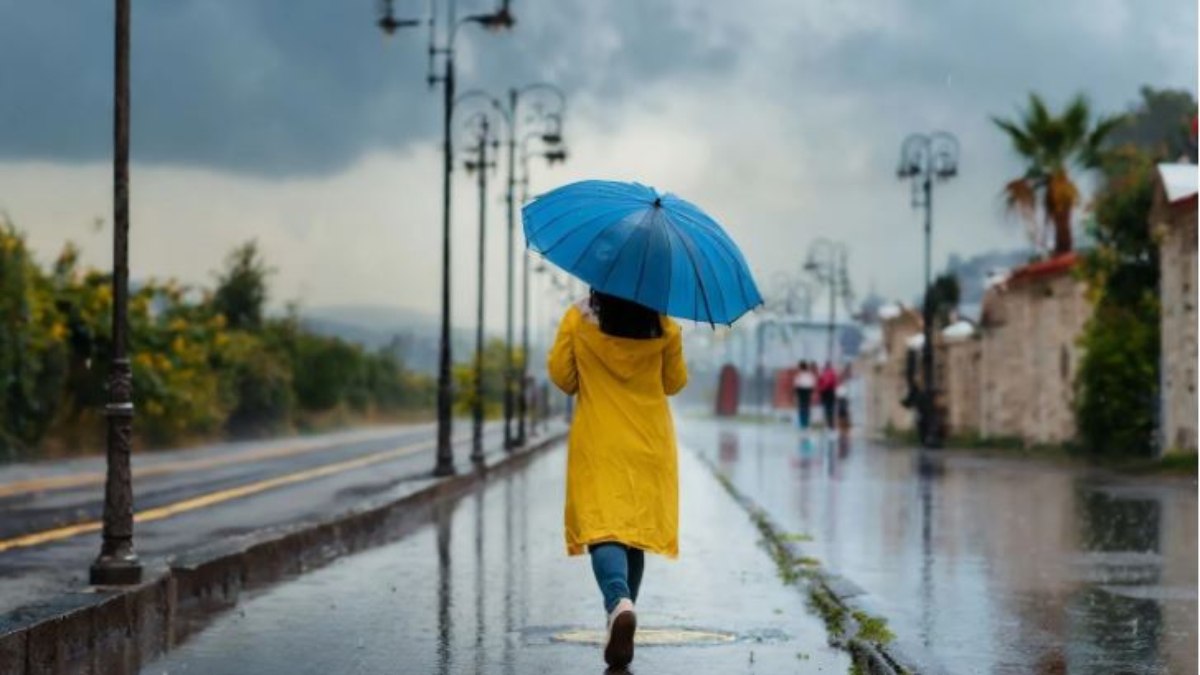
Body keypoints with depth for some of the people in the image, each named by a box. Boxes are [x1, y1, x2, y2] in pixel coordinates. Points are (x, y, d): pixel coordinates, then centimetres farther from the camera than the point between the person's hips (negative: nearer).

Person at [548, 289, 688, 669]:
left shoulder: (577, 320, -6)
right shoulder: (663, 325, -3)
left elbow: (561, 375, 0)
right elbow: (675, 382, 6)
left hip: (598, 444, -2)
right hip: (648, 444, 2)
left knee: (602, 526, -7)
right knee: (636, 527, 14)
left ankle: (619, 603, -34)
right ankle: (622, 611, 19)